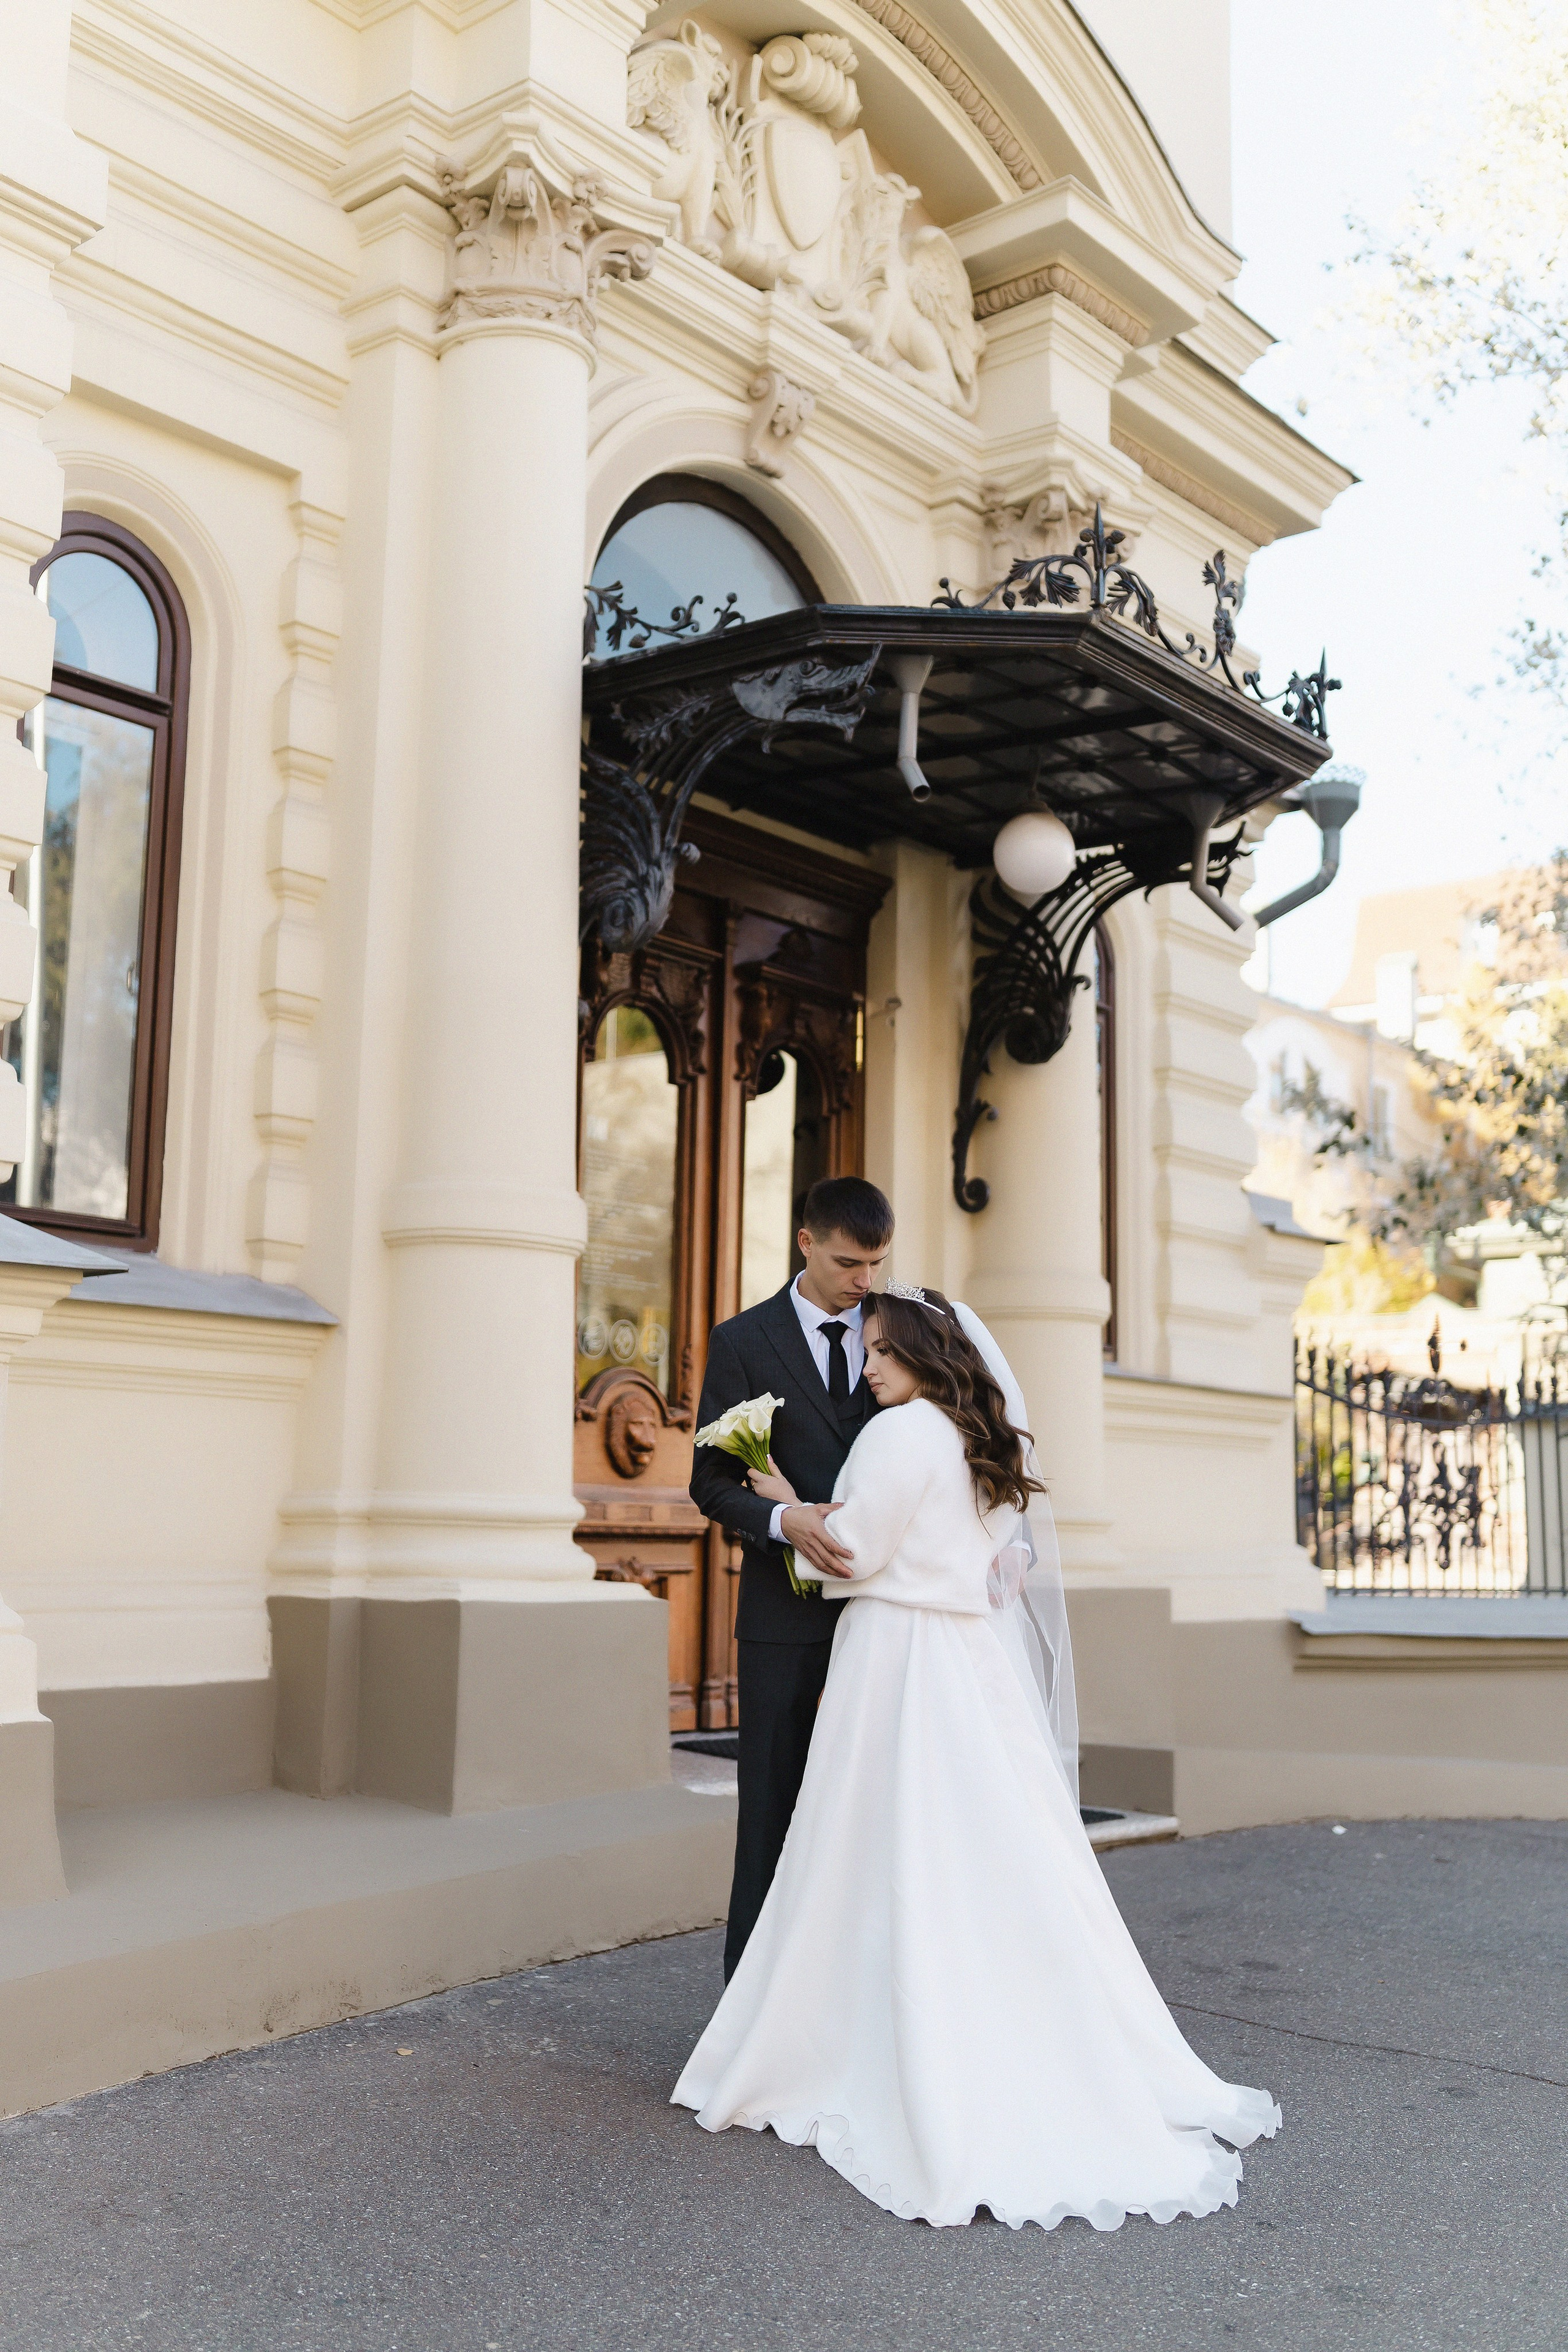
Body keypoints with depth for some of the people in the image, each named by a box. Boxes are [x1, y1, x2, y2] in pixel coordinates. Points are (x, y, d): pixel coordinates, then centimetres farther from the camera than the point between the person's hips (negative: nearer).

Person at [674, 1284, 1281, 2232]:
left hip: (905, 1665, -8)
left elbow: (855, 1554, -11)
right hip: (986, 1663, 8)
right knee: (1002, 1863, 10)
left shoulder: (900, 1433, -12)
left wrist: (788, 1504, 3)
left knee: (904, 1874, -1)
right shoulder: (996, 1443, 13)